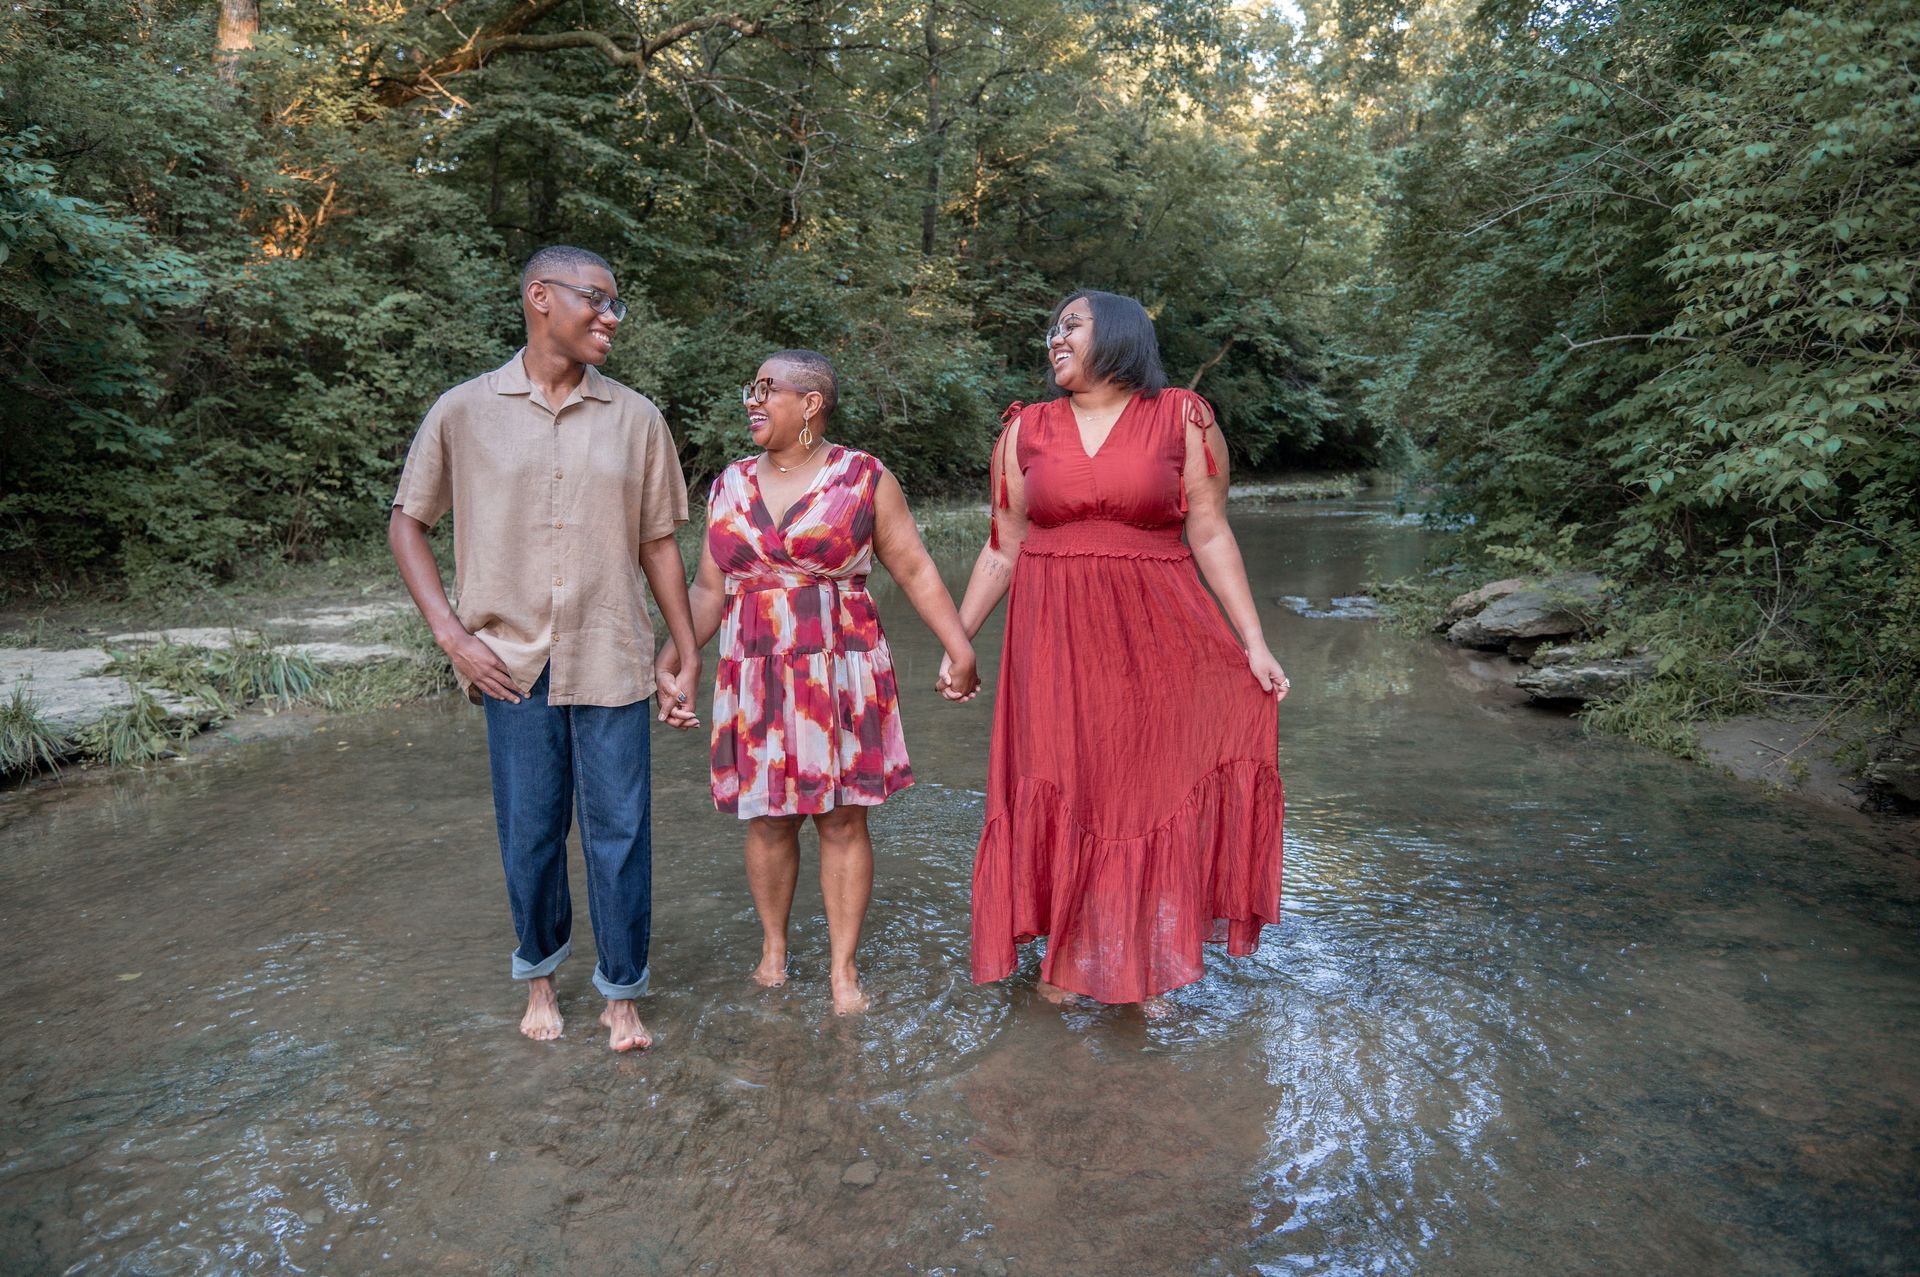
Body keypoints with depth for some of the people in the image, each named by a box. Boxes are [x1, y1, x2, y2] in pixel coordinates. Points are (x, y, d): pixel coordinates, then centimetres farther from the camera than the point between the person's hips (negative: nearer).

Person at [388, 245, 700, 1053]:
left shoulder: (635, 419, 4)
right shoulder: (464, 411, 1)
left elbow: (657, 544, 7)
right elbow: (406, 522, 8)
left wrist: (690, 654, 6)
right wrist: (450, 633, -3)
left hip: (610, 662, 1)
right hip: (513, 666, 0)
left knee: (620, 833, 5)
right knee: (529, 834, 11)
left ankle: (621, 993, 22)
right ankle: (539, 977, 34)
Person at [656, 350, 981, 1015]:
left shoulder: (864, 478, -2)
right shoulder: (731, 486, 8)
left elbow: (915, 569, -1)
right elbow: (708, 590, 9)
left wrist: (959, 648, -7)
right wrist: (667, 662, -1)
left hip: (841, 675, -3)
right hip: (756, 678, 3)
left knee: (844, 818, 3)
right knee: (767, 817, 9)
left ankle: (843, 968, 15)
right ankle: (773, 945, 29)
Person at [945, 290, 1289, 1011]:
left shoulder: (1183, 420, 0)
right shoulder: (1026, 431, 6)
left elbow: (1211, 536, -1)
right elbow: (1002, 550, 8)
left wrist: (1254, 642, -5)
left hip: (1154, 638, -1)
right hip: (1055, 642, 1)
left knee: (1151, 792, 5)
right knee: (1061, 796, 6)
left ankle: (1146, 963, 22)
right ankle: (1066, 958, 23)